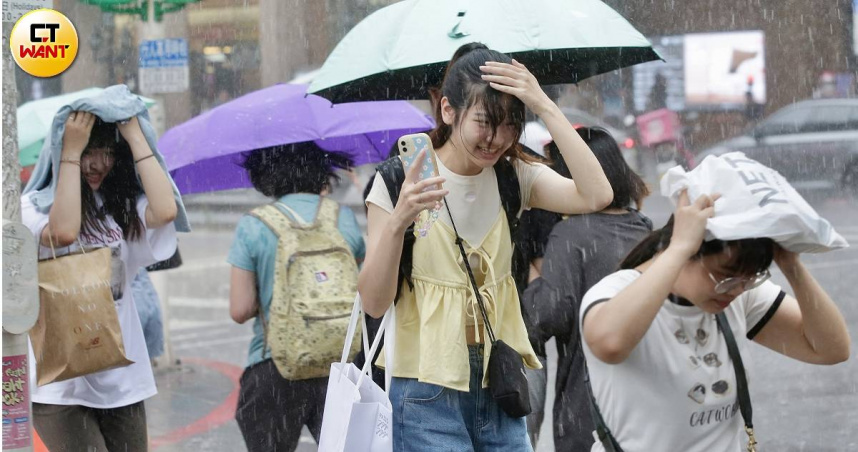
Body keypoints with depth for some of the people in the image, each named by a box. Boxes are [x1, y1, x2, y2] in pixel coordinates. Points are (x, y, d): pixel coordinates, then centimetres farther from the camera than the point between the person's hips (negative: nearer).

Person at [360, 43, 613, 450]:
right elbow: (374, 302, -12)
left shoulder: (514, 178, 5)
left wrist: (545, 107, -16)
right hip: (428, 392, -4)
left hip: (498, 385, 4)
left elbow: (596, 196, -15)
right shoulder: (397, 182, -7)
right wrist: (397, 222, -28)